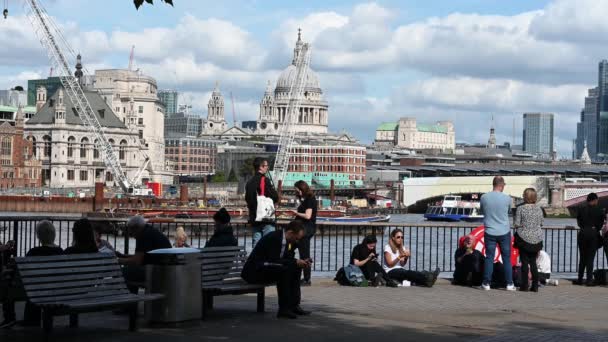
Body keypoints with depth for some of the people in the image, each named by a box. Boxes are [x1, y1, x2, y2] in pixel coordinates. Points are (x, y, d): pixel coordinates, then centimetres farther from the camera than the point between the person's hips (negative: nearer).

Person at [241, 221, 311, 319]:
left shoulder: (291, 242, 6)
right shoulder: (273, 238, -22)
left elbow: (289, 259, 11)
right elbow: (274, 260, -28)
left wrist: (300, 262, -8)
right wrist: (295, 262, -25)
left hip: (265, 267, 10)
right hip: (254, 271, -10)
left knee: (296, 269, 4)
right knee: (284, 269, -29)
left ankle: (294, 305, 2)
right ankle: (283, 308, -24)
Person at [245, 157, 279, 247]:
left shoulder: (250, 182, 11)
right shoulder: (265, 180, -12)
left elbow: (247, 199, 17)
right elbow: (275, 197, -12)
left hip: (254, 218, 7)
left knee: (256, 242, 10)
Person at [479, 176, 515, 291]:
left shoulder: (484, 197, -6)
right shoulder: (507, 198, -9)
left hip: (489, 232, 1)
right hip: (504, 232, -1)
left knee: (489, 257, 7)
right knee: (506, 258, 8)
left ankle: (486, 283, 8)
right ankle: (509, 284, 10)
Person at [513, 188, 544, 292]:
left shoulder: (520, 208, -11)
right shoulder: (539, 209, 1)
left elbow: (516, 224, -11)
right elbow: (541, 224, 8)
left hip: (524, 238, -4)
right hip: (537, 239, 4)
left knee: (525, 262, 2)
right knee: (533, 262, 10)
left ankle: (524, 285, 1)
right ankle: (535, 285, 8)